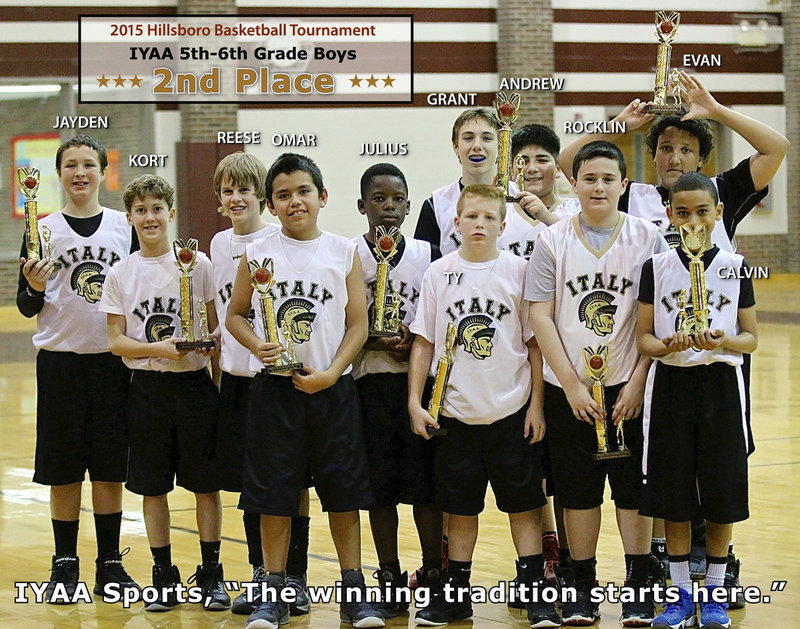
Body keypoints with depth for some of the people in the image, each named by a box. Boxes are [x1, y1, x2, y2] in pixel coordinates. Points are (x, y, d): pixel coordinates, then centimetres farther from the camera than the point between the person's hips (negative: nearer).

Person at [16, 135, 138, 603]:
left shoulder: (125, 227, 4)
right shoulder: (44, 229, 1)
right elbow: (26, 307, 2)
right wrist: (35, 288, -19)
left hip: (114, 359, 1)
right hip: (61, 359, -1)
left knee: (110, 467, 6)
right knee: (64, 469, 3)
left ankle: (110, 565, 15)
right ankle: (65, 566, 13)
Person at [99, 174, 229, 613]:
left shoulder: (197, 264, 0)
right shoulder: (121, 274, 3)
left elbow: (217, 326, 6)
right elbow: (116, 341, 1)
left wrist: (210, 342, -15)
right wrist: (158, 348, -15)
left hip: (195, 384, -1)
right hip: (147, 389, 1)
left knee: (206, 485, 2)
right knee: (152, 488, 6)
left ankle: (211, 576, 12)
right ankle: (164, 578, 16)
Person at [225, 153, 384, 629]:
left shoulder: (345, 253, 2)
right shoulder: (258, 255, 2)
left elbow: (358, 324, 1)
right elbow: (235, 315, 9)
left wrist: (331, 373, -11)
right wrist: (258, 346, -11)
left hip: (332, 388, 0)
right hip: (274, 388, 0)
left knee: (344, 491, 4)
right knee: (273, 494, 3)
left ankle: (354, 591, 14)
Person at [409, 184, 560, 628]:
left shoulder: (519, 271, -2)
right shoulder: (440, 273, 2)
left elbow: (536, 342, 1)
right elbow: (424, 342, 6)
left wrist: (537, 405, -3)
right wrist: (415, 401, -1)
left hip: (512, 410, -1)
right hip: (455, 411, 2)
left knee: (524, 504, 2)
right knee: (460, 507, 9)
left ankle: (535, 593, 6)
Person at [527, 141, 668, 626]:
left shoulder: (646, 237, 0)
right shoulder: (554, 240, 1)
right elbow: (542, 317, -2)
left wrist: (637, 382, -9)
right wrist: (572, 385, -8)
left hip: (629, 387, -1)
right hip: (569, 388, 1)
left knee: (633, 486, 1)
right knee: (578, 489, 5)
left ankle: (639, 587, 10)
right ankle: (583, 587, 15)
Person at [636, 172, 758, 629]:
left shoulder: (735, 267, 2)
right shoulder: (657, 268, 3)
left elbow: (751, 338, 3)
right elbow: (643, 337, 3)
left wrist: (724, 342, -18)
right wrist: (665, 346, -19)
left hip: (720, 384, 0)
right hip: (670, 382, 0)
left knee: (721, 496, 2)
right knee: (673, 497, 3)